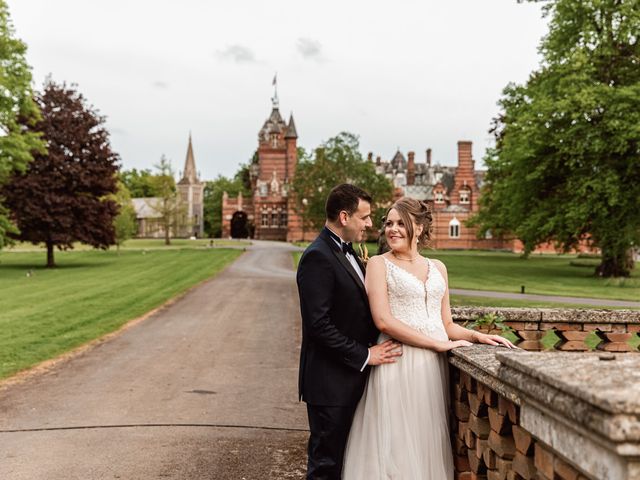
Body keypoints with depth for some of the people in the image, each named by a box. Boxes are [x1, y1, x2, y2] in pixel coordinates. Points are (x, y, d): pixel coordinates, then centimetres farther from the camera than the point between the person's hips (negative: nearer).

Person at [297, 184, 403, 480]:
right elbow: (318, 324, -23)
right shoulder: (318, 257, -17)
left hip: (351, 378, 9)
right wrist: (363, 355, -18)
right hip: (330, 381, -9)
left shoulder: (347, 253, 14)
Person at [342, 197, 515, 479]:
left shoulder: (437, 268, 14)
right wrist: (439, 344, -13)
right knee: (397, 444, 0)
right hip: (398, 364, -4)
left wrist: (477, 336, -3)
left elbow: (446, 324, 16)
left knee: (428, 443, 9)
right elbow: (383, 321, -12)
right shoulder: (379, 264, 0)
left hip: (434, 365, 5)